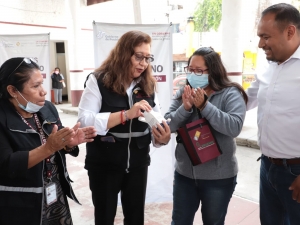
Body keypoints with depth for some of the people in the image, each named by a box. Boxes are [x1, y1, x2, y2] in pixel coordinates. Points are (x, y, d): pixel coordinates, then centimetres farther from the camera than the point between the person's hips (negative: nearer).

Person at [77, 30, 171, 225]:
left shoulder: (148, 84, 2)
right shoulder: (99, 80, -10)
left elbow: (156, 122, 1)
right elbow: (84, 121, -20)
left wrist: (162, 137, -21)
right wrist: (126, 114, -29)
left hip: (138, 164, 4)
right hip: (104, 165, -3)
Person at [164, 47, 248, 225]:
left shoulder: (230, 94, -10)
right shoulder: (183, 93, 2)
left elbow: (234, 127, -24)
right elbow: (169, 125, -4)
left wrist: (204, 106, -27)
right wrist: (185, 108, -20)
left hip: (219, 176, -3)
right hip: (184, 173, 4)